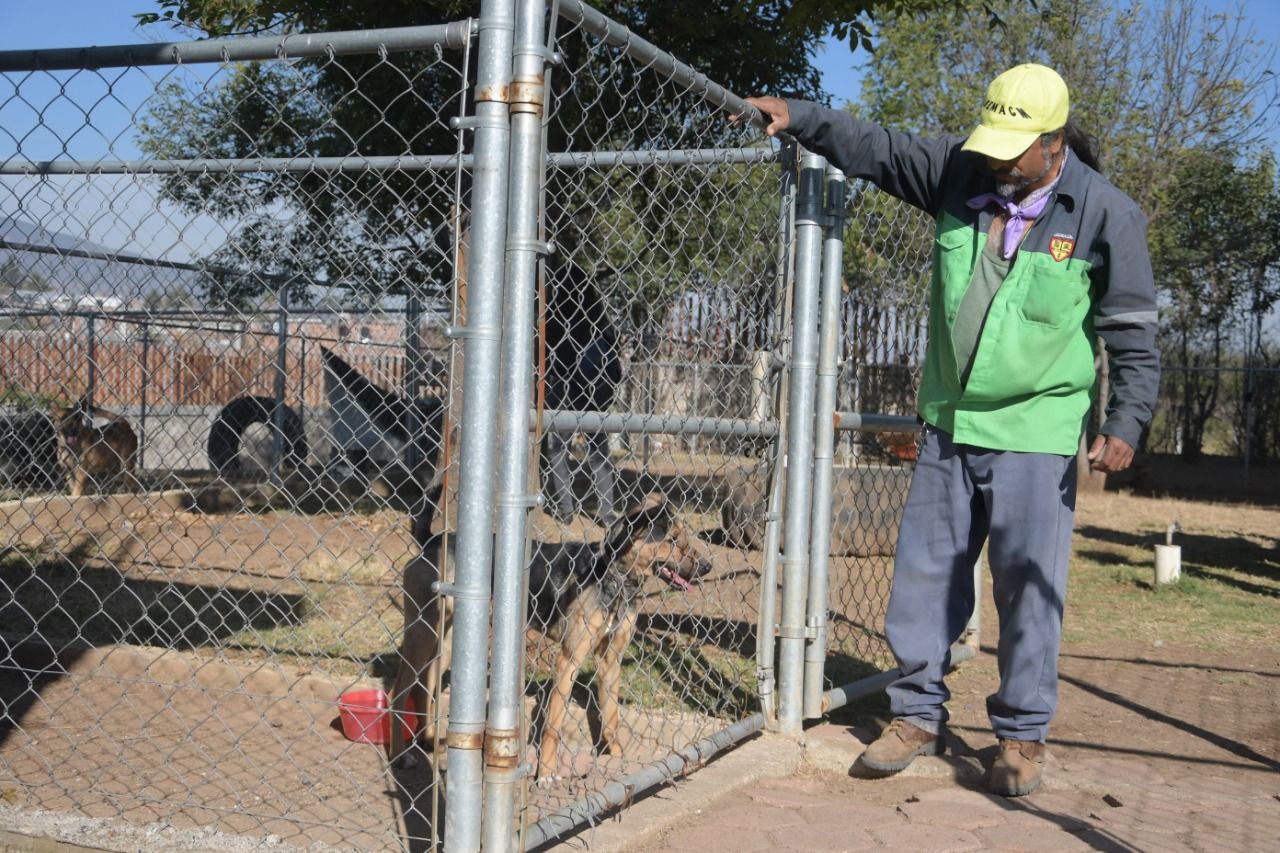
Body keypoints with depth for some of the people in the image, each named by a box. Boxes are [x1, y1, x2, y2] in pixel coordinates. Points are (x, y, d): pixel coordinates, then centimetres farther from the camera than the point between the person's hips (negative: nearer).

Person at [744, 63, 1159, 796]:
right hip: (948, 425, 4)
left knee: (1029, 586, 0)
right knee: (926, 571, 8)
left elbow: (1133, 332, -5)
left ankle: (1023, 735, 15)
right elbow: (874, 149, 13)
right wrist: (799, 118, 6)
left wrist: (1126, 423, -13)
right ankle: (919, 714, 22)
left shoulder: (1106, 214, -9)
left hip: (1036, 436, -4)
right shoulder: (958, 173, 1)